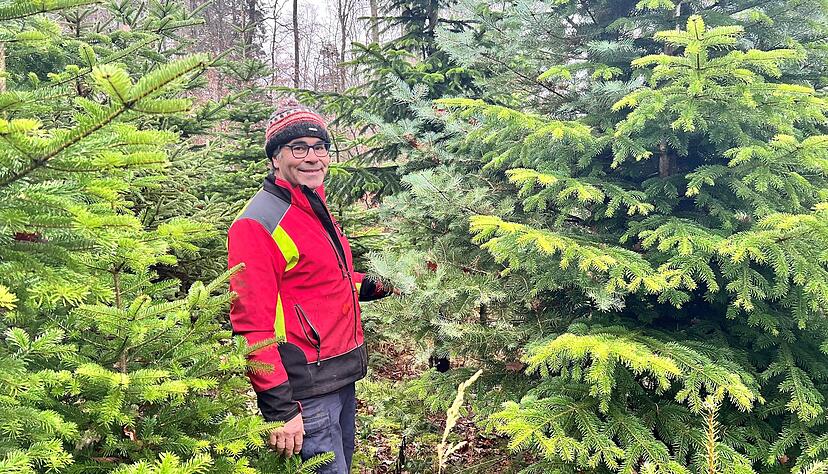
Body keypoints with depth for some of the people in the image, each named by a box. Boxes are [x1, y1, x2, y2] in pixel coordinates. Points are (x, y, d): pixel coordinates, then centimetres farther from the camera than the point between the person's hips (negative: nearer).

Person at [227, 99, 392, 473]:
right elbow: (252, 324, -21)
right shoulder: (257, 224, -16)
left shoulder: (317, 209, 12)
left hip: (342, 378, 9)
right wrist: (279, 409, -24)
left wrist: (367, 286, 10)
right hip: (306, 392, -9)